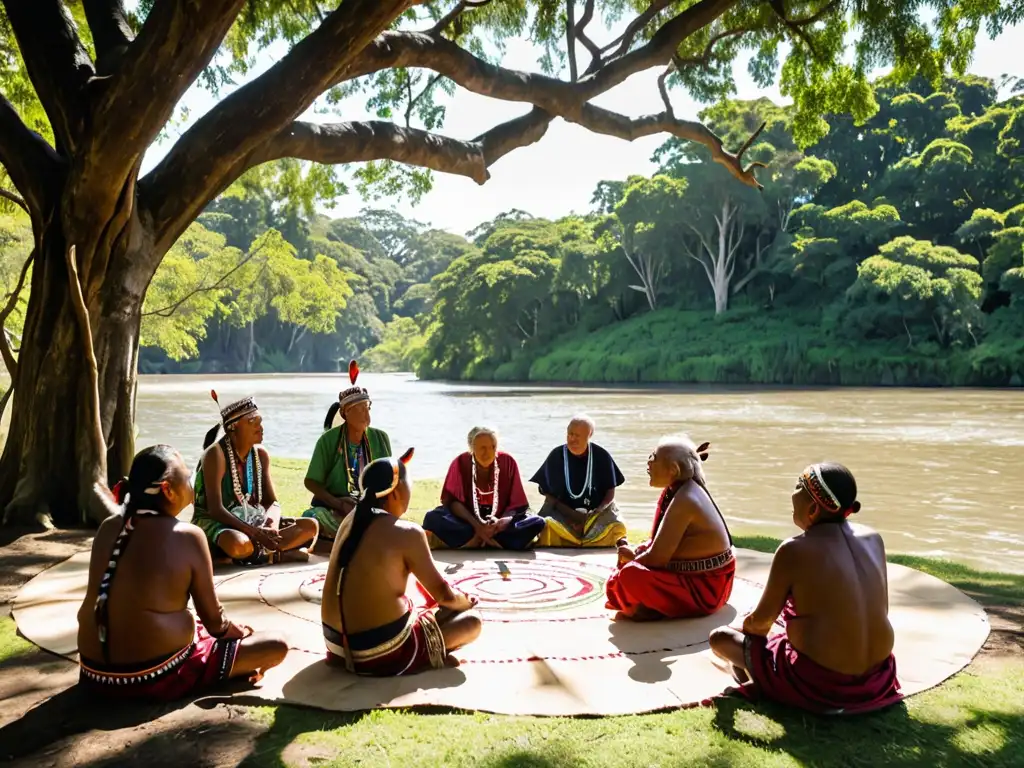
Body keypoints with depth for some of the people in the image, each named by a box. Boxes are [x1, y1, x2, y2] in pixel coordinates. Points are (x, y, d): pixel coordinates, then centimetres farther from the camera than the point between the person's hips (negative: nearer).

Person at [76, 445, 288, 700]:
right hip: (157, 677, -7)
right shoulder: (188, 536, -15)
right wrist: (241, 632, 15)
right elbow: (214, 621, -7)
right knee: (276, 647, 1)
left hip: (95, 673, 7)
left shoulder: (109, 527, 1)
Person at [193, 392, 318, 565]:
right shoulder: (216, 454, -14)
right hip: (217, 523, -7)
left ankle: (260, 552, -23)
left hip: (252, 519, 7)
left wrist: (272, 526, -17)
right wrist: (255, 532, -28)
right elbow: (215, 509, -21)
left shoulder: (261, 454, 6)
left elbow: (272, 502, 7)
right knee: (239, 544, -42)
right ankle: (282, 553, -15)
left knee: (310, 526, -8)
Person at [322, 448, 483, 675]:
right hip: (380, 652, -8)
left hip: (336, 643, 8)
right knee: (471, 622, 5)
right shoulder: (407, 532, -16)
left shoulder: (351, 520, 5)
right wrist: (464, 602, 14)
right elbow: (444, 595, -6)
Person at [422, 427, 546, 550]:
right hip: (467, 520, -1)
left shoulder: (508, 462, -7)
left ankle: (473, 540, -27)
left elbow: (516, 503, -7)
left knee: (537, 522, -24)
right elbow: (453, 500, -13)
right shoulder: (461, 462, -9)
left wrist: (502, 522, -27)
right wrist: (476, 525, -27)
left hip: (499, 522, 1)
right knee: (432, 518, -28)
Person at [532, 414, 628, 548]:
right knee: (548, 527, -32)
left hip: (597, 511, 1)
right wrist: (572, 515, -16)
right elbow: (549, 495, -2)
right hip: (563, 512, 0)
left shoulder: (601, 456, -4)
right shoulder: (556, 456, -4)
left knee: (615, 527, -30)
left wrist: (595, 513, -15)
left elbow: (610, 493, 3)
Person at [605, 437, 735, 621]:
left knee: (630, 575, -29)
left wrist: (632, 558, -6)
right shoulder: (681, 490, 4)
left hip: (705, 588, -10)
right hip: (695, 575, 10)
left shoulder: (684, 500, -25)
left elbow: (657, 558, -26)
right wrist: (633, 555, -1)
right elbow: (659, 542, 14)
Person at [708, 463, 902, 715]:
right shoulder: (873, 538, 0)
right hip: (878, 677, 7)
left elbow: (762, 621, -6)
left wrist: (747, 625, 17)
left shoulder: (794, 550, -16)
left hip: (819, 684, -7)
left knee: (720, 637, 8)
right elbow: (881, 609, 12)